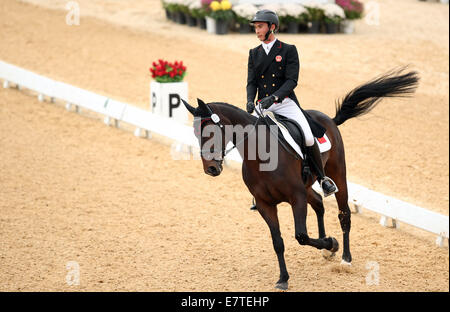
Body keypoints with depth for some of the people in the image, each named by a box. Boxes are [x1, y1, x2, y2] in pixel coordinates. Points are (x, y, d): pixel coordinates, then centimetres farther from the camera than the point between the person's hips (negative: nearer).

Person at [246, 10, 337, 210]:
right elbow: (251, 82, 9)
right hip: (263, 105, 4)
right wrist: (250, 100, -12)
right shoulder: (254, 54, 14)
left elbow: (291, 80, -8)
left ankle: (322, 178, 1)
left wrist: (273, 97, -22)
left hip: (285, 102, -4)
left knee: (308, 138, -20)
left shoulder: (288, 50, 1)